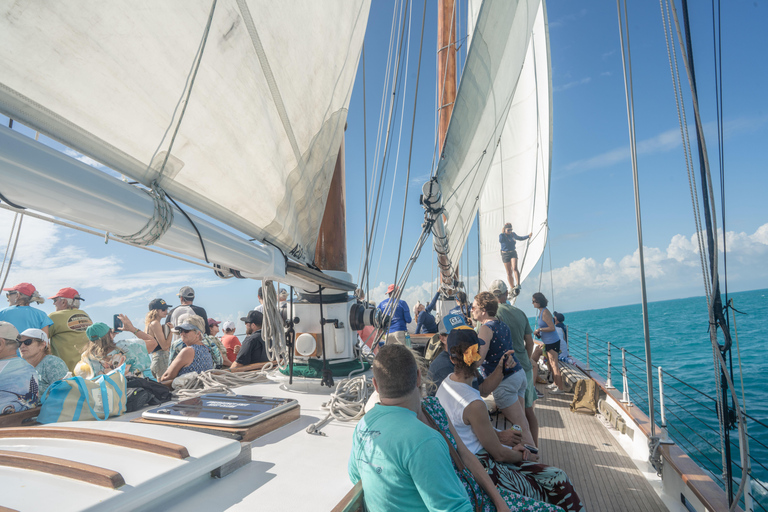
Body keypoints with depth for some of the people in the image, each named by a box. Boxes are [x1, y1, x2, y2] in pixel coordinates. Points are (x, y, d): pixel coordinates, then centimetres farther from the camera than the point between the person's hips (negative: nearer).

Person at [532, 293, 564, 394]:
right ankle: (555, 383, 33)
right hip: (548, 342, 10)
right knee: (550, 364, 19)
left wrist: (540, 330, -21)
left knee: (554, 364, -4)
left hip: (552, 342, -10)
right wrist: (539, 332, 7)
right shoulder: (540, 312, 8)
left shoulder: (545, 312, -22)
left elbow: (552, 328, -25)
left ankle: (561, 388, 4)